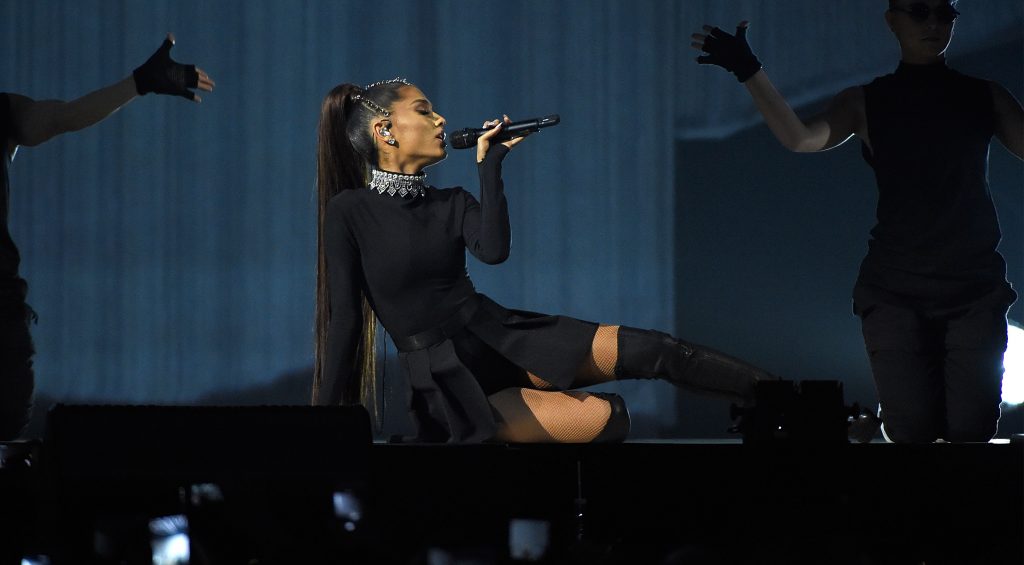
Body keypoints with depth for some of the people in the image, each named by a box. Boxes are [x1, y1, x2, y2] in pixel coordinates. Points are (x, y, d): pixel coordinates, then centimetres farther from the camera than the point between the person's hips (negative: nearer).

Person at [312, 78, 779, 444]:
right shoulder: (350, 212, -7)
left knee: (646, 350, -13)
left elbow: (493, 251, -13)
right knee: (607, 418, -23)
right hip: (452, 383, -5)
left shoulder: (453, 205, 9)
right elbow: (344, 318, -10)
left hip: (505, 340, 5)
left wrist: (489, 165, -6)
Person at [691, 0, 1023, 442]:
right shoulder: (865, 103, 6)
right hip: (896, 290, -1)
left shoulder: (985, 98, 11)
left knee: (971, 429, -9)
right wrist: (749, 74, -23)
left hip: (975, 289, 1)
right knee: (912, 428, -11)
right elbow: (802, 138, -12)